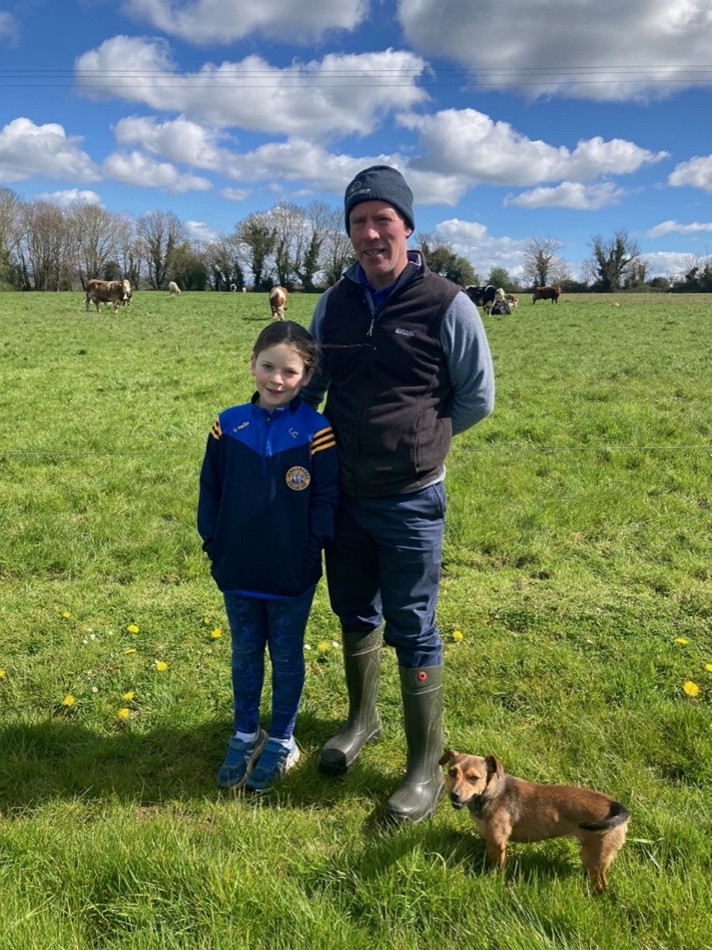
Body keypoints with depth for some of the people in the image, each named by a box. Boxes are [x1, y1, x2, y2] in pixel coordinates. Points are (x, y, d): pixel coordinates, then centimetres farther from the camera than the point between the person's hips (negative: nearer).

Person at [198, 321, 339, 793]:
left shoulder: (316, 433, -13)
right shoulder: (229, 426, -4)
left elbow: (325, 502, -8)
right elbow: (210, 491, 4)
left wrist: (311, 549, -11)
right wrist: (213, 543, 2)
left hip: (293, 576, -3)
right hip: (238, 573, 3)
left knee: (287, 657, 15)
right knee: (245, 655, 19)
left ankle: (282, 740, 34)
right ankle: (245, 734, 38)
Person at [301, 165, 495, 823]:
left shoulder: (447, 306, -11)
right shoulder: (334, 304, 3)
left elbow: (478, 399, -1)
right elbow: (307, 386, 16)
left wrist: (414, 439, 2)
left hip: (411, 502, -5)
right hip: (343, 495, 5)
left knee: (412, 632, 4)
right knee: (355, 615, 20)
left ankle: (426, 767, 21)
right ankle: (363, 720, 43)